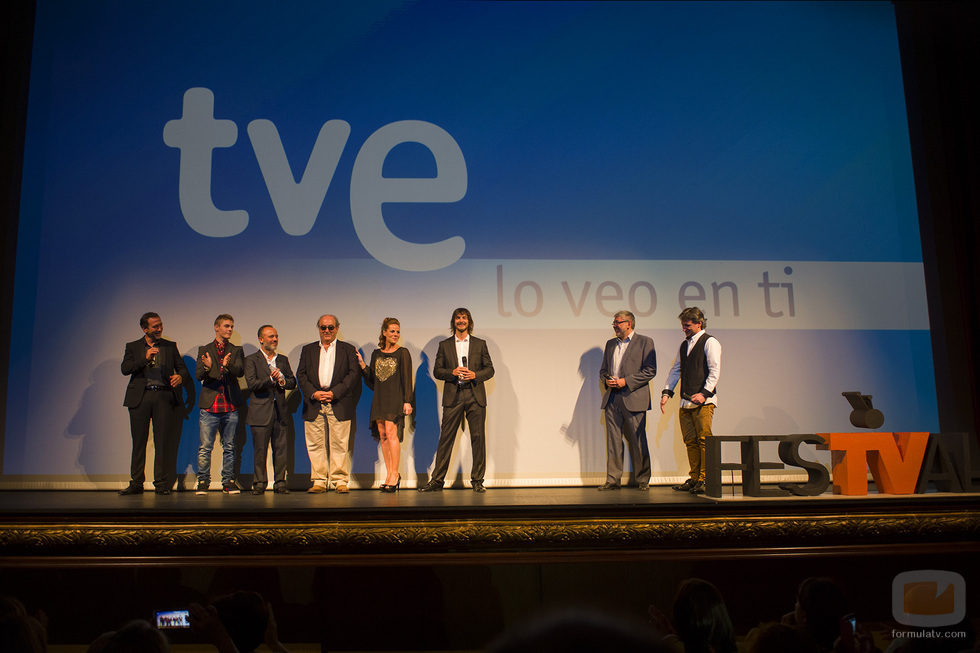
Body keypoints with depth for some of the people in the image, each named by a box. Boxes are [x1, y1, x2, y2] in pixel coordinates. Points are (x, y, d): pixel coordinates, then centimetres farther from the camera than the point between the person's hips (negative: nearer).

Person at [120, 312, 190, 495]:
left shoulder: (170, 346, 16)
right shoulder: (132, 347, 14)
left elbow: (183, 369, 11)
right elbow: (125, 369, -1)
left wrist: (180, 376, -12)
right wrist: (145, 358, -14)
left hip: (164, 396, 0)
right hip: (140, 397, 0)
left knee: (163, 442, -2)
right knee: (139, 441, 2)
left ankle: (161, 484, 3)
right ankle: (136, 483, 9)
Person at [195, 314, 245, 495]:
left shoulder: (236, 351, 12)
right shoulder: (204, 350, 9)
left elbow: (240, 371, -4)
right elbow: (199, 376, 0)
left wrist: (227, 365, -25)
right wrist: (207, 368, -22)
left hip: (231, 406, 1)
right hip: (210, 405, -1)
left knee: (229, 446, 6)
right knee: (205, 447, -2)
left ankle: (228, 482, 13)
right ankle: (203, 482, 8)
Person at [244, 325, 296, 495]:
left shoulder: (283, 360, 17)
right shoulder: (252, 360, 3)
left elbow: (292, 382, 13)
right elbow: (251, 384, -10)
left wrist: (283, 381, -8)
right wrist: (271, 379, -19)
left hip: (280, 411, 4)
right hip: (261, 412, -4)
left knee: (281, 449, 3)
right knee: (260, 450, 0)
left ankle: (280, 483, 10)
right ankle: (259, 484, 9)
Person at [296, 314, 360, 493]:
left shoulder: (348, 349, 11)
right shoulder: (308, 350, 17)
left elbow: (353, 374, 0)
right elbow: (300, 374, 9)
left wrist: (334, 392, -11)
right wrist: (313, 393, -8)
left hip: (339, 404, -2)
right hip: (314, 405, 2)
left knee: (339, 444, -3)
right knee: (315, 444, 2)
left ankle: (340, 481, 2)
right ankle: (319, 482, 9)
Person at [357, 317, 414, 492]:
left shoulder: (403, 353, 1)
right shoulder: (377, 354, 14)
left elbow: (406, 378, -4)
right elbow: (372, 380, 15)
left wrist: (407, 401, -11)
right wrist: (362, 365, 1)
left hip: (395, 398, -5)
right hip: (379, 398, 5)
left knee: (391, 432, -14)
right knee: (382, 435, 4)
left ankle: (395, 474, -10)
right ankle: (389, 474, 10)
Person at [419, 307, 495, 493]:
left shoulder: (480, 344, 12)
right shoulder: (444, 345, 12)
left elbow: (489, 369, 10)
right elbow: (437, 371, 8)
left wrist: (475, 375, -9)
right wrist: (452, 372, -10)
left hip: (475, 395, 1)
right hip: (453, 397, 0)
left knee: (478, 437, 0)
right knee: (446, 437, -3)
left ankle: (477, 480, 9)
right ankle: (437, 480, 3)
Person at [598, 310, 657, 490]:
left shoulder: (645, 342, 0)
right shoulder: (610, 344, 19)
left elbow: (650, 370, -7)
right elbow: (603, 369, 23)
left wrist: (626, 381, -13)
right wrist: (606, 380, 0)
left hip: (633, 399, -5)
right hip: (611, 399, 5)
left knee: (637, 441, 0)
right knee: (613, 440, 4)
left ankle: (642, 480, 11)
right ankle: (613, 480, 8)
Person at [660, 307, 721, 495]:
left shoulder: (710, 342, -2)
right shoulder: (684, 345, 20)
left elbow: (714, 371, -10)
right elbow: (675, 370, 23)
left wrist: (704, 393, -20)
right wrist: (667, 392, 12)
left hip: (703, 401, -7)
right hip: (685, 401, 7)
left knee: (704, 440, -8)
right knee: (690, 442, 8)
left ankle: (705, 480, -5)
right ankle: (694, 479, 14)